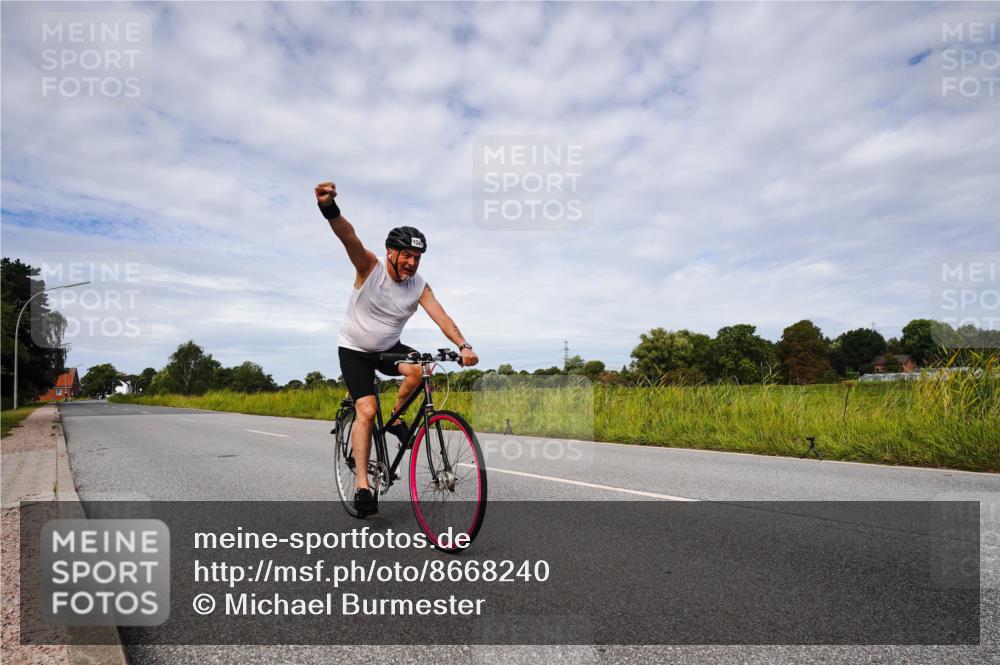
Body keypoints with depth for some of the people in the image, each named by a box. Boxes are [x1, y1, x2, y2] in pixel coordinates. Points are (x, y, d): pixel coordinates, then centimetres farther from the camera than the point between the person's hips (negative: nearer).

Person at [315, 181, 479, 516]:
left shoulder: (419, 286, -13)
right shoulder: (370, 267, -21)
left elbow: (441, 316, -25)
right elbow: (348, 236, -39)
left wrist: (464, 346, -43)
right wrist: (328, 207, -60)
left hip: (389, 348, 3)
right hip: (354, 350, -3)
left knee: (421, 368, -27)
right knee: (366, 410, -15)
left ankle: (396, 417, -1)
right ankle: (361, 482, -6)